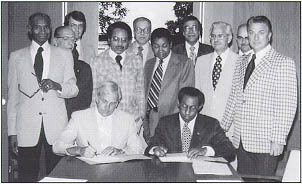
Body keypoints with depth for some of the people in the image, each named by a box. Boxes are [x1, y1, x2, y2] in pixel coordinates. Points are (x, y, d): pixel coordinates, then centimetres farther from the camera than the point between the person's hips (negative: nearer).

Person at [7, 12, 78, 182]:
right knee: (27, 177, 2)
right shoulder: (16, 57, 9)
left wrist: (56, 86, -15)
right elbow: (13, 96, 8)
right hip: (27, 128, 0)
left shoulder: (64, 55, 9)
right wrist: (12, 131, 3)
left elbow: (74, 90, 7)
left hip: (56, 128, 0)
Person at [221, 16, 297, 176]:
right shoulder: (242, 63, 14)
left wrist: (279, 139, -15)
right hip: (241, 141, 5)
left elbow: (288, 105, -10)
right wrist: (223, 128, 13)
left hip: (266, 143, -5)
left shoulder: (283, 63, -6)